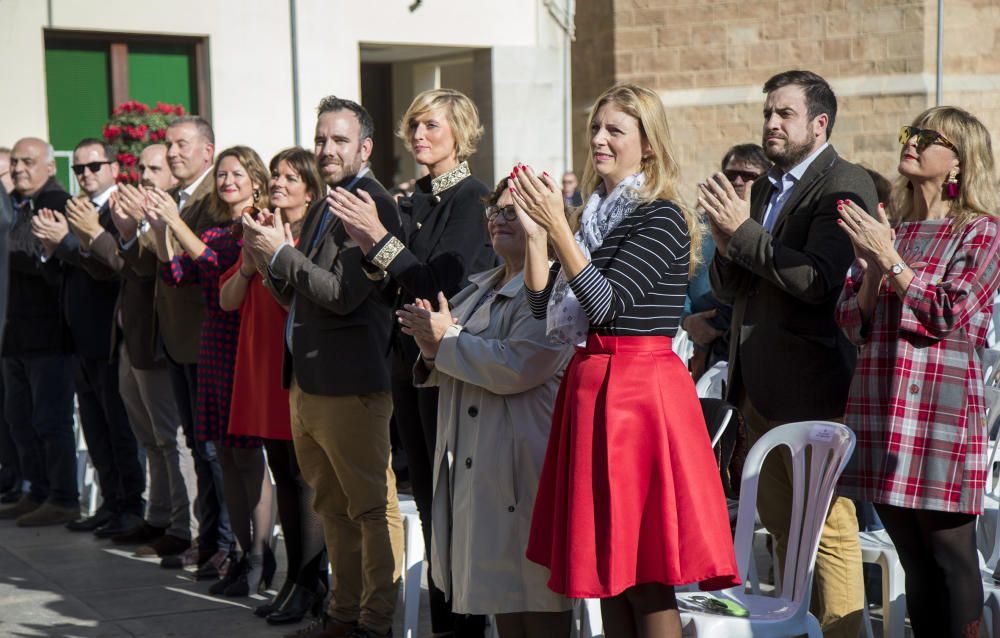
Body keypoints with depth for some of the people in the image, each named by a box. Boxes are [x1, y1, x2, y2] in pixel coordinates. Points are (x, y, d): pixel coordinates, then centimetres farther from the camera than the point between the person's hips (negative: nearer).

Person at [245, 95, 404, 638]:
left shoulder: (374, 206, -14)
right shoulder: (321, 210, 16)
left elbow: (343, 294, -22)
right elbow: (294, 296, 19)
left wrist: (281, 253, -15)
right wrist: (272, 256, 0)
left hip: (349, 385, -10)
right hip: (307, 383, 10)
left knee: (373, 507, 0)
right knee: (333, 507, 17)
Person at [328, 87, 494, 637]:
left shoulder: (471, 198, -10)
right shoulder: (414, 201, 13)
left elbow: (442, 285, -19)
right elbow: (393, 290, 12)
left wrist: (381, 241, -20)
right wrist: (369, 250, -5)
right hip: (409, 360, 8)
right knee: (427, 496, 11)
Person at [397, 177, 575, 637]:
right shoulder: (484, 289, 18)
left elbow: (516, 366, -25)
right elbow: (451, 372, 23)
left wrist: (447, 339, -13)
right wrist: (434, 352, 0)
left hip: (524, 462, -9)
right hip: (472, 459, 9)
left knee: (538, 600, -4)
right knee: (500, 592, 14)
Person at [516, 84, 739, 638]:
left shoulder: (662, 218, -8)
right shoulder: (594, 215, 14)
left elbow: (606, 303, -17)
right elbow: (545, 306, 10)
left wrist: (558, 228, -18)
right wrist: (535, 232, -2)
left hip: (641, 391, -8)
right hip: (590, 386, 8)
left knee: (645, 581, -5)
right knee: (606, 571, 11)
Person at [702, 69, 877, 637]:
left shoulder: (845, 185, -10)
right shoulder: (764, 191, 16)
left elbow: (818, 280, -22)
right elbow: (729, 288, 14)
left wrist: (744, 231, -20)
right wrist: (727, 243, -6)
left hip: (811, 389, -9)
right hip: (760, 389, 9)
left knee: (828, 527, -5)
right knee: (781, 525, 16)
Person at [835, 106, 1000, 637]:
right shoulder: (886, 230, 14)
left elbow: (951, 317, -10)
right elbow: (852, 324, 11)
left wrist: (891, 260, -11)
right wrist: (872, 269, -6)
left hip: (941, 405, -5)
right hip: (880, 404, 5)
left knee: (950, 556, -2)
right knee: (913, 559, 10)